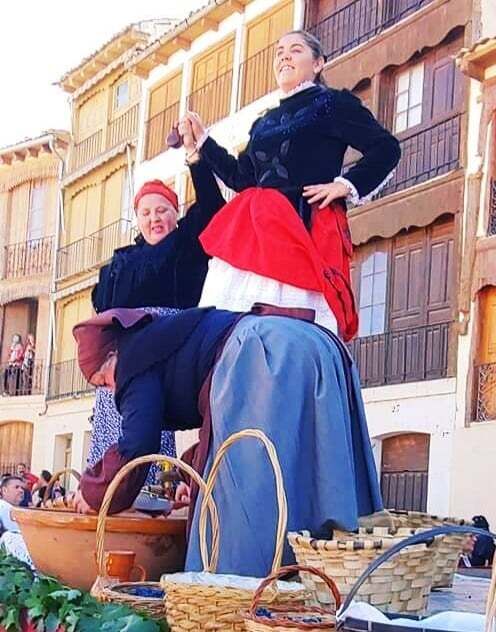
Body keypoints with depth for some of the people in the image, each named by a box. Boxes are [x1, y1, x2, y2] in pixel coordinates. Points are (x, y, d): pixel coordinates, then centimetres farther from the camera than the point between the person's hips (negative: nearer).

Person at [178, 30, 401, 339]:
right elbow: (243, 178, 23)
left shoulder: (333, 104, 8)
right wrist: (203, 142, 23)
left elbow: (386, 148, 1)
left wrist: (346, 185, -9)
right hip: (257, 232, 6)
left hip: (307, 228, -6)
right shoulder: (265, 123, 27)